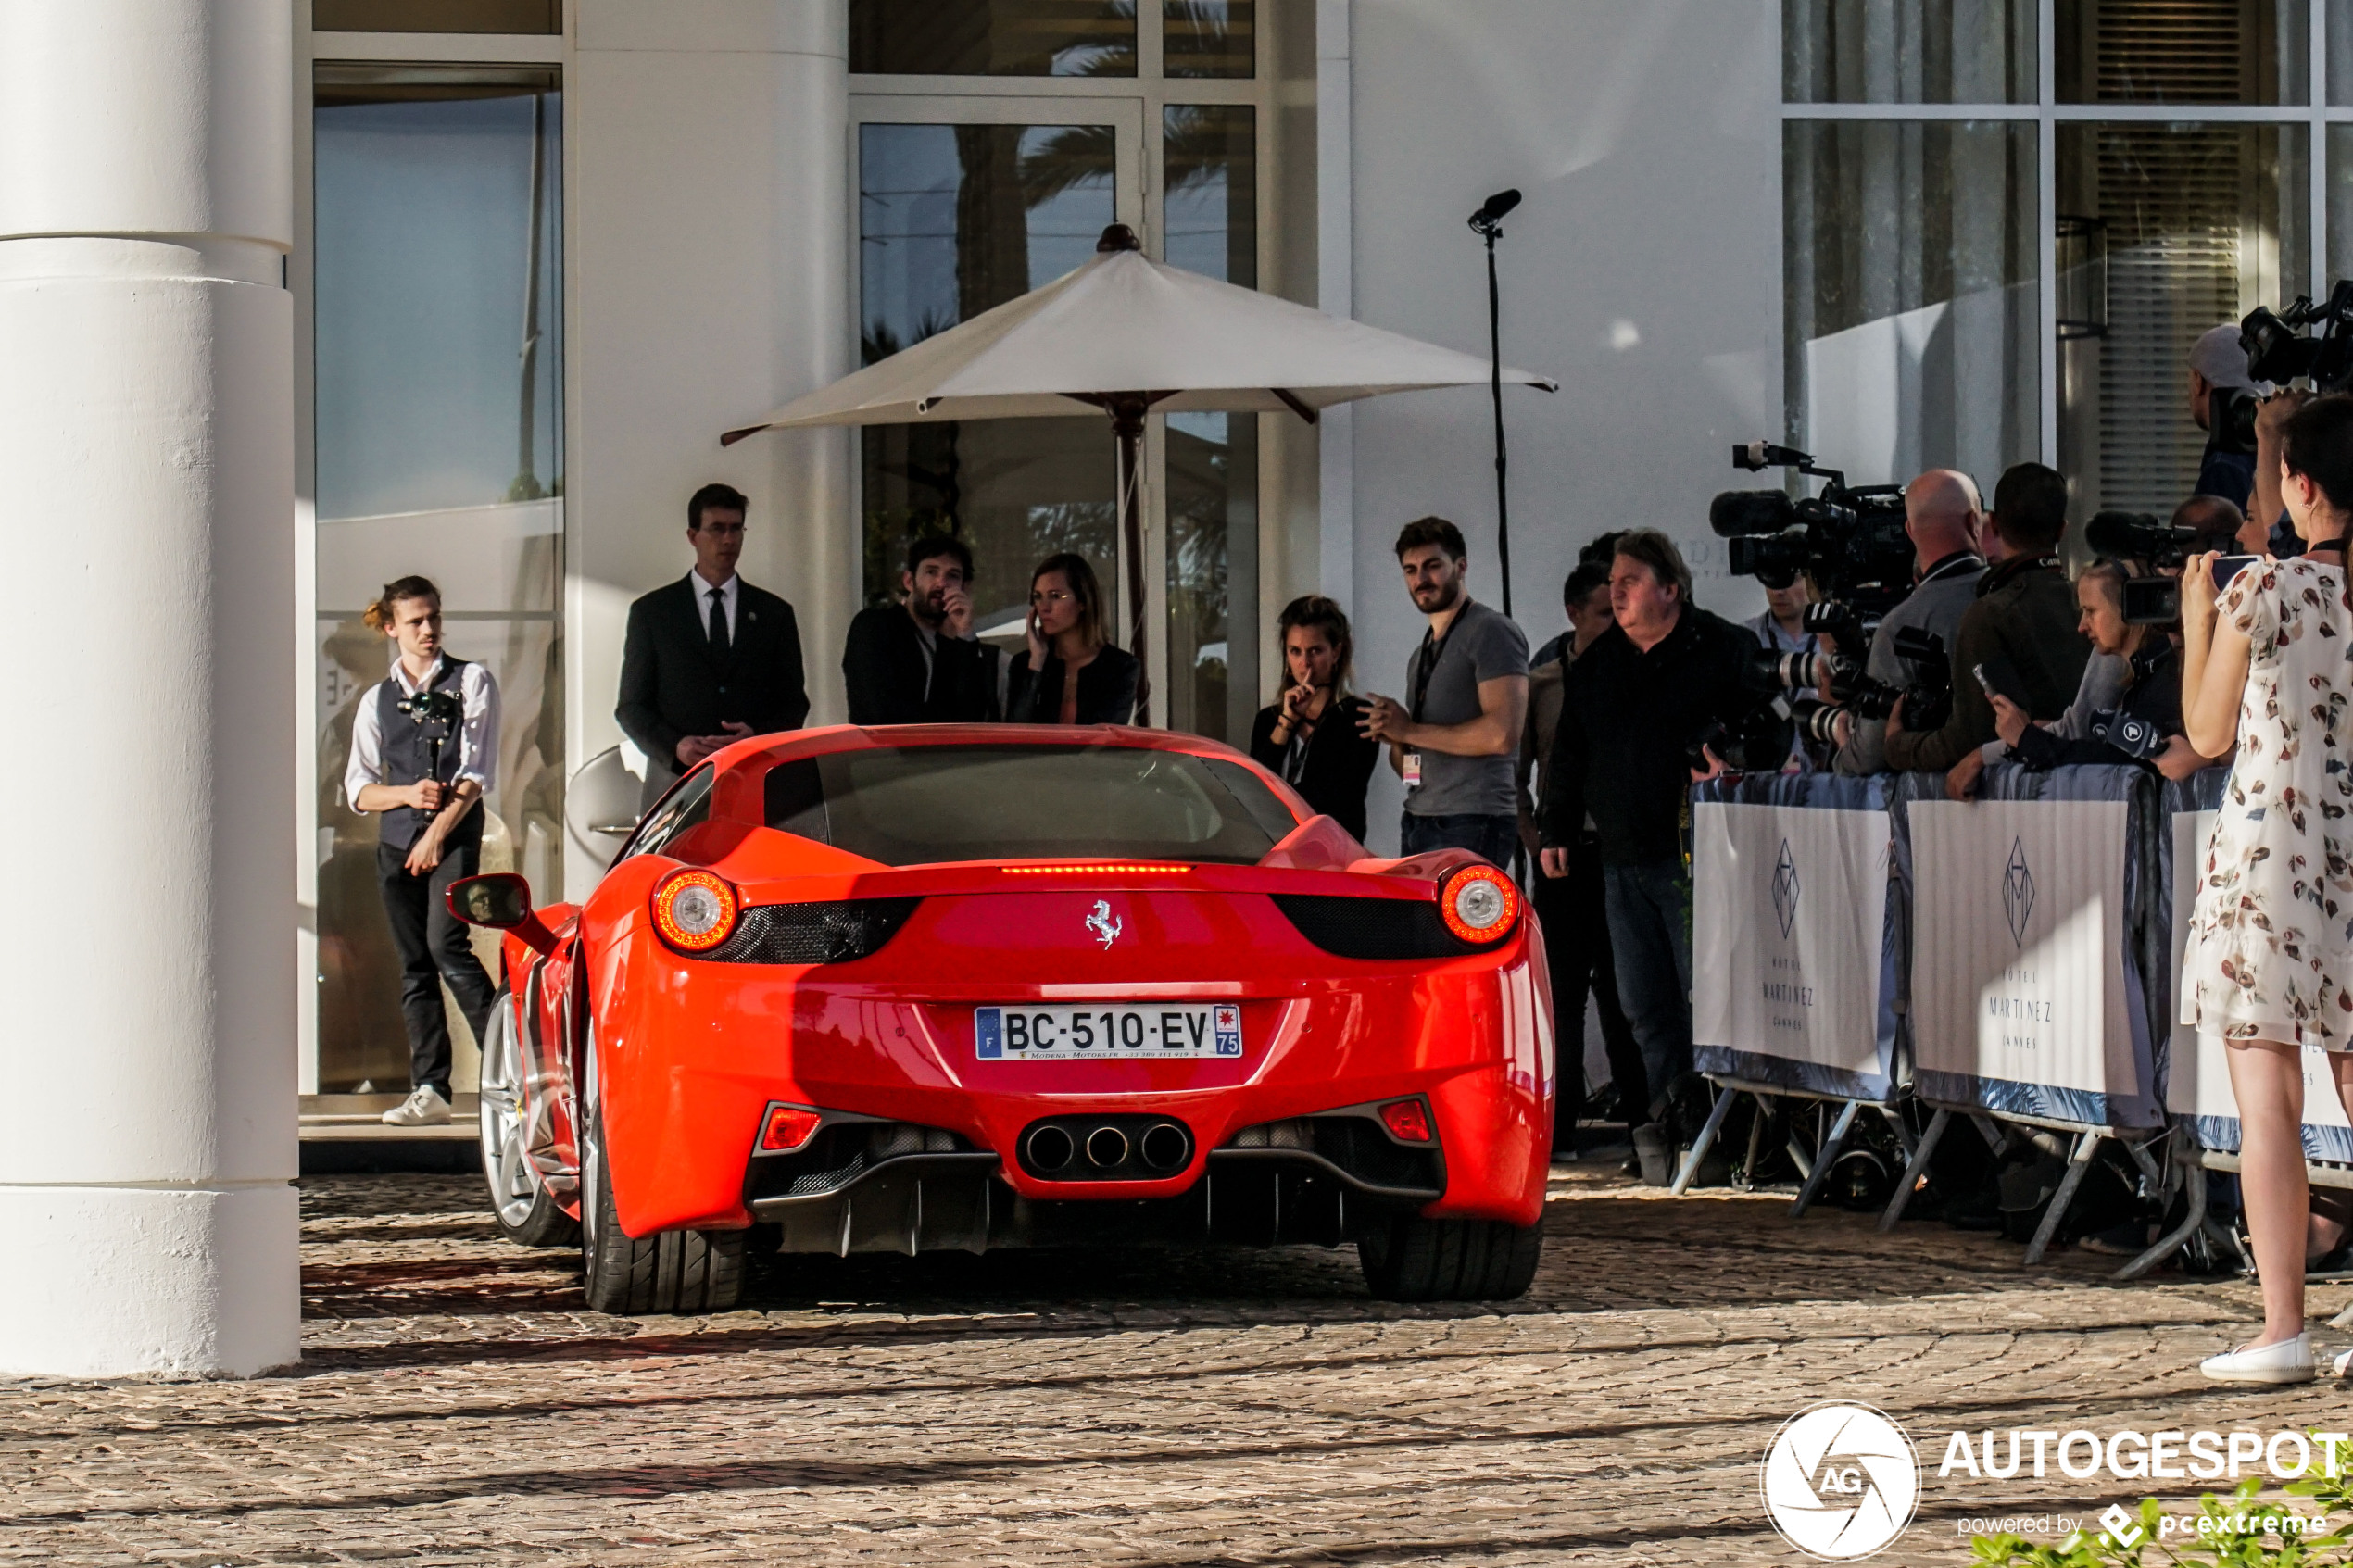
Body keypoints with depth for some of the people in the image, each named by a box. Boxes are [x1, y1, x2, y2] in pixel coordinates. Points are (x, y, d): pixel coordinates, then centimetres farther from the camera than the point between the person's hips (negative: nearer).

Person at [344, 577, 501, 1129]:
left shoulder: (471, 682, 5)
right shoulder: (377, 700, 14)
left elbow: (477, 772, -3)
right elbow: (358, 788, 11)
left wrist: (437, 833, -11)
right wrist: (408, 794, -8)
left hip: (455, 835, -4)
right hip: (396, 839, 4)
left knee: (447, 948, -19)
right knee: (414, 965, 1)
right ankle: (429, 1090, 2)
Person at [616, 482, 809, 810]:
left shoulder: (774, 613, 15)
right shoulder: (651, 611, 11)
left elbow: (794, 705, 14)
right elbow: (632, 706, 8)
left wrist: (758, 737, -8)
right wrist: (674, 747, -10)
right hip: (677, 782, -1)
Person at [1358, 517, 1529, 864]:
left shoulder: (1491, 632, -4)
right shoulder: (1421, 656, 23)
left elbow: (1502, 734, -17)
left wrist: (1410, 731, -10)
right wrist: (1393, 735, 3)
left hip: (1471, 823, -8)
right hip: (1418, 820, 8)